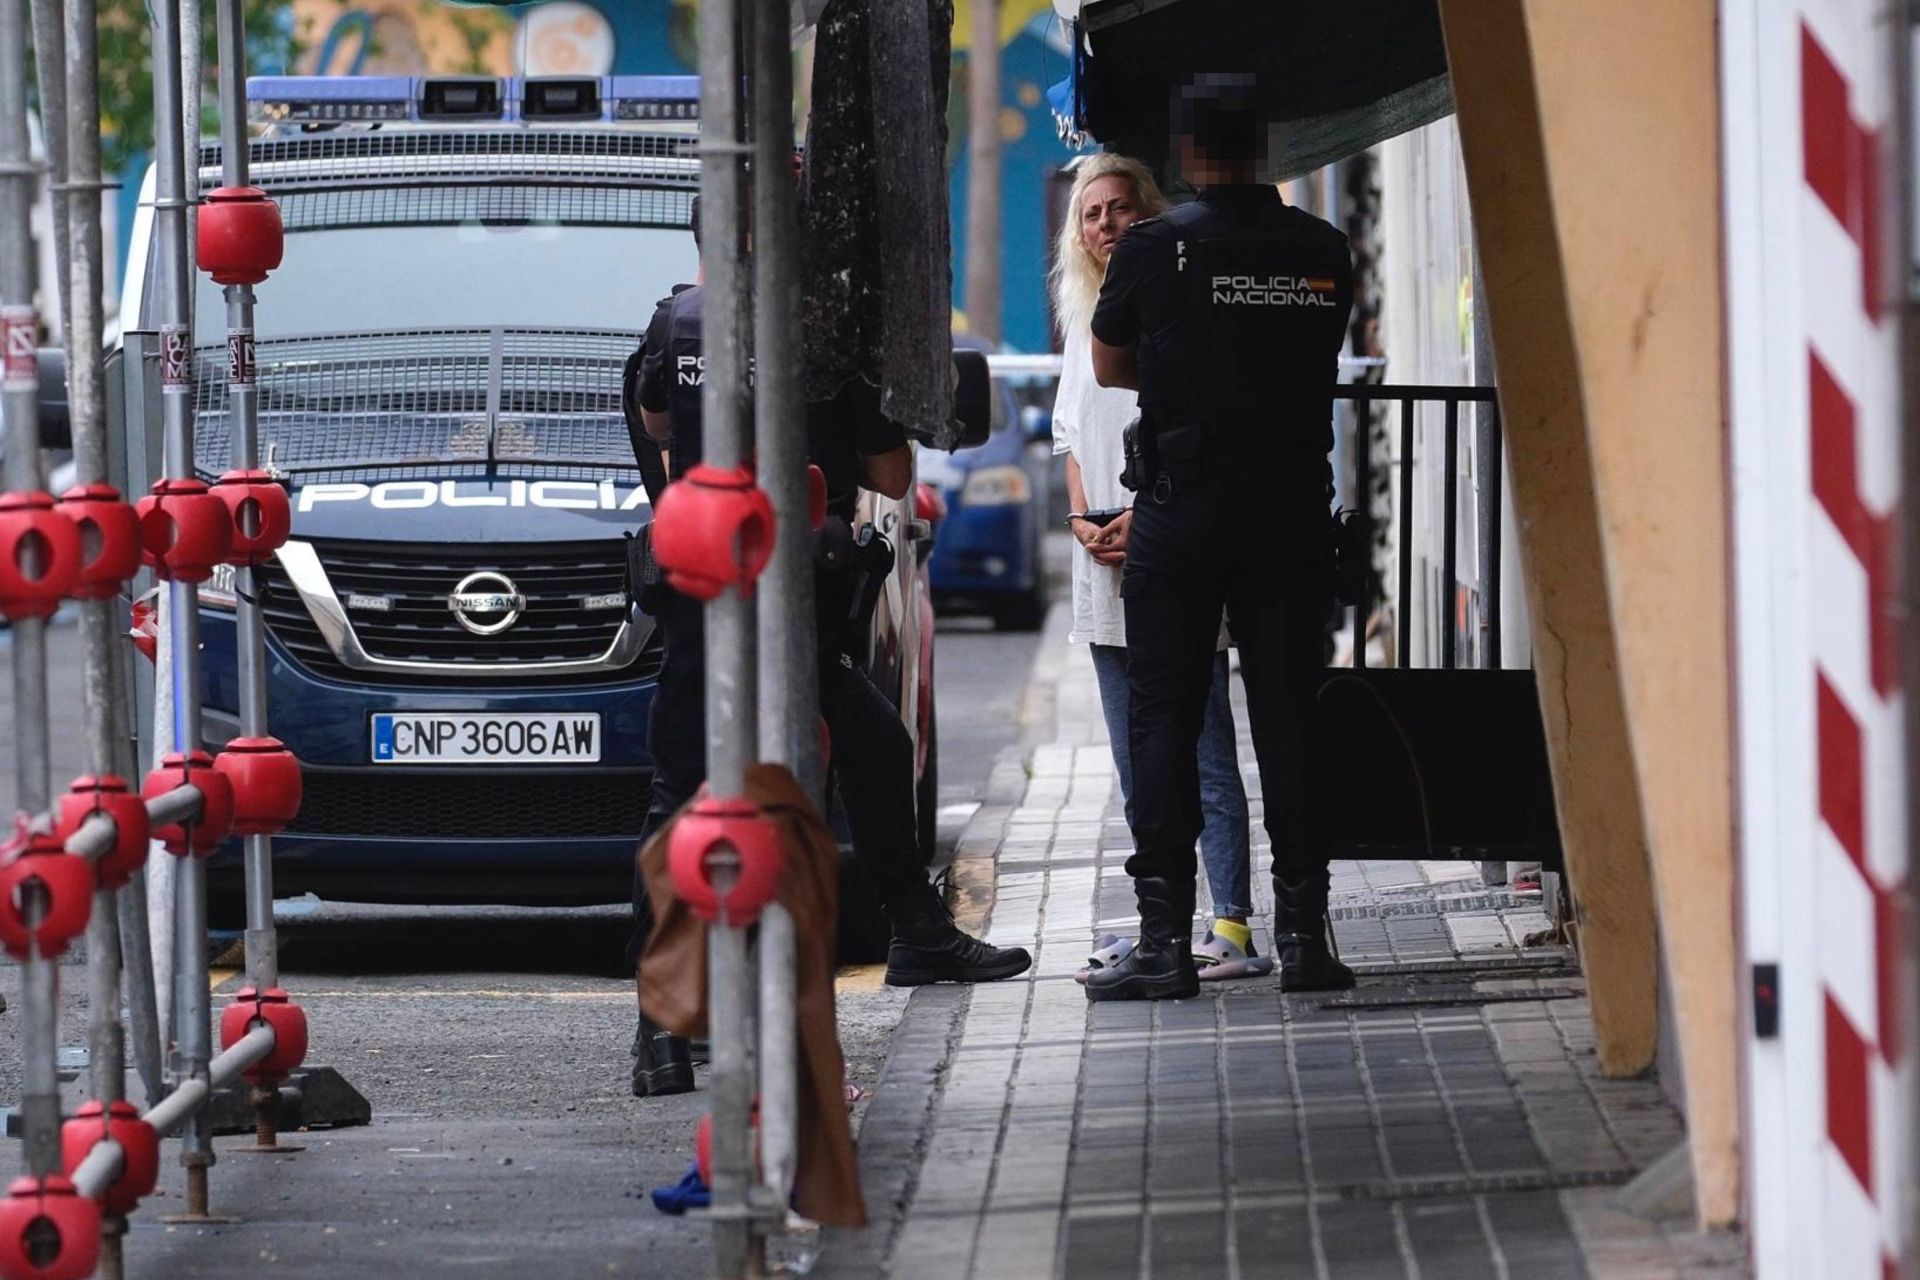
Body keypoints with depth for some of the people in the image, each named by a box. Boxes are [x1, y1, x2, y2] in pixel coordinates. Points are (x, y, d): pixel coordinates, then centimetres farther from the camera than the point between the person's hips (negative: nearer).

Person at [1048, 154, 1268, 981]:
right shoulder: (1083, 318, 17)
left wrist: (1151, 519, -14)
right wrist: (1084, 519, 4)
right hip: (1106, 569, 7)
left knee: (1204, 754, -10)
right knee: (1137, 766, 9)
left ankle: (1233, 928, -11)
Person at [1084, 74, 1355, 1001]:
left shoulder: (1154, 247, -5)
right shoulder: (1322, 251, 2)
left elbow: (1109, 366, 8)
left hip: (1182, 512, -2)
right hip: (1295, 508, 2)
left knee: (1163, 718, 2)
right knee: (1288, 718, 5)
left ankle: (1164, 938, -3)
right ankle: (1302, 933, 3)